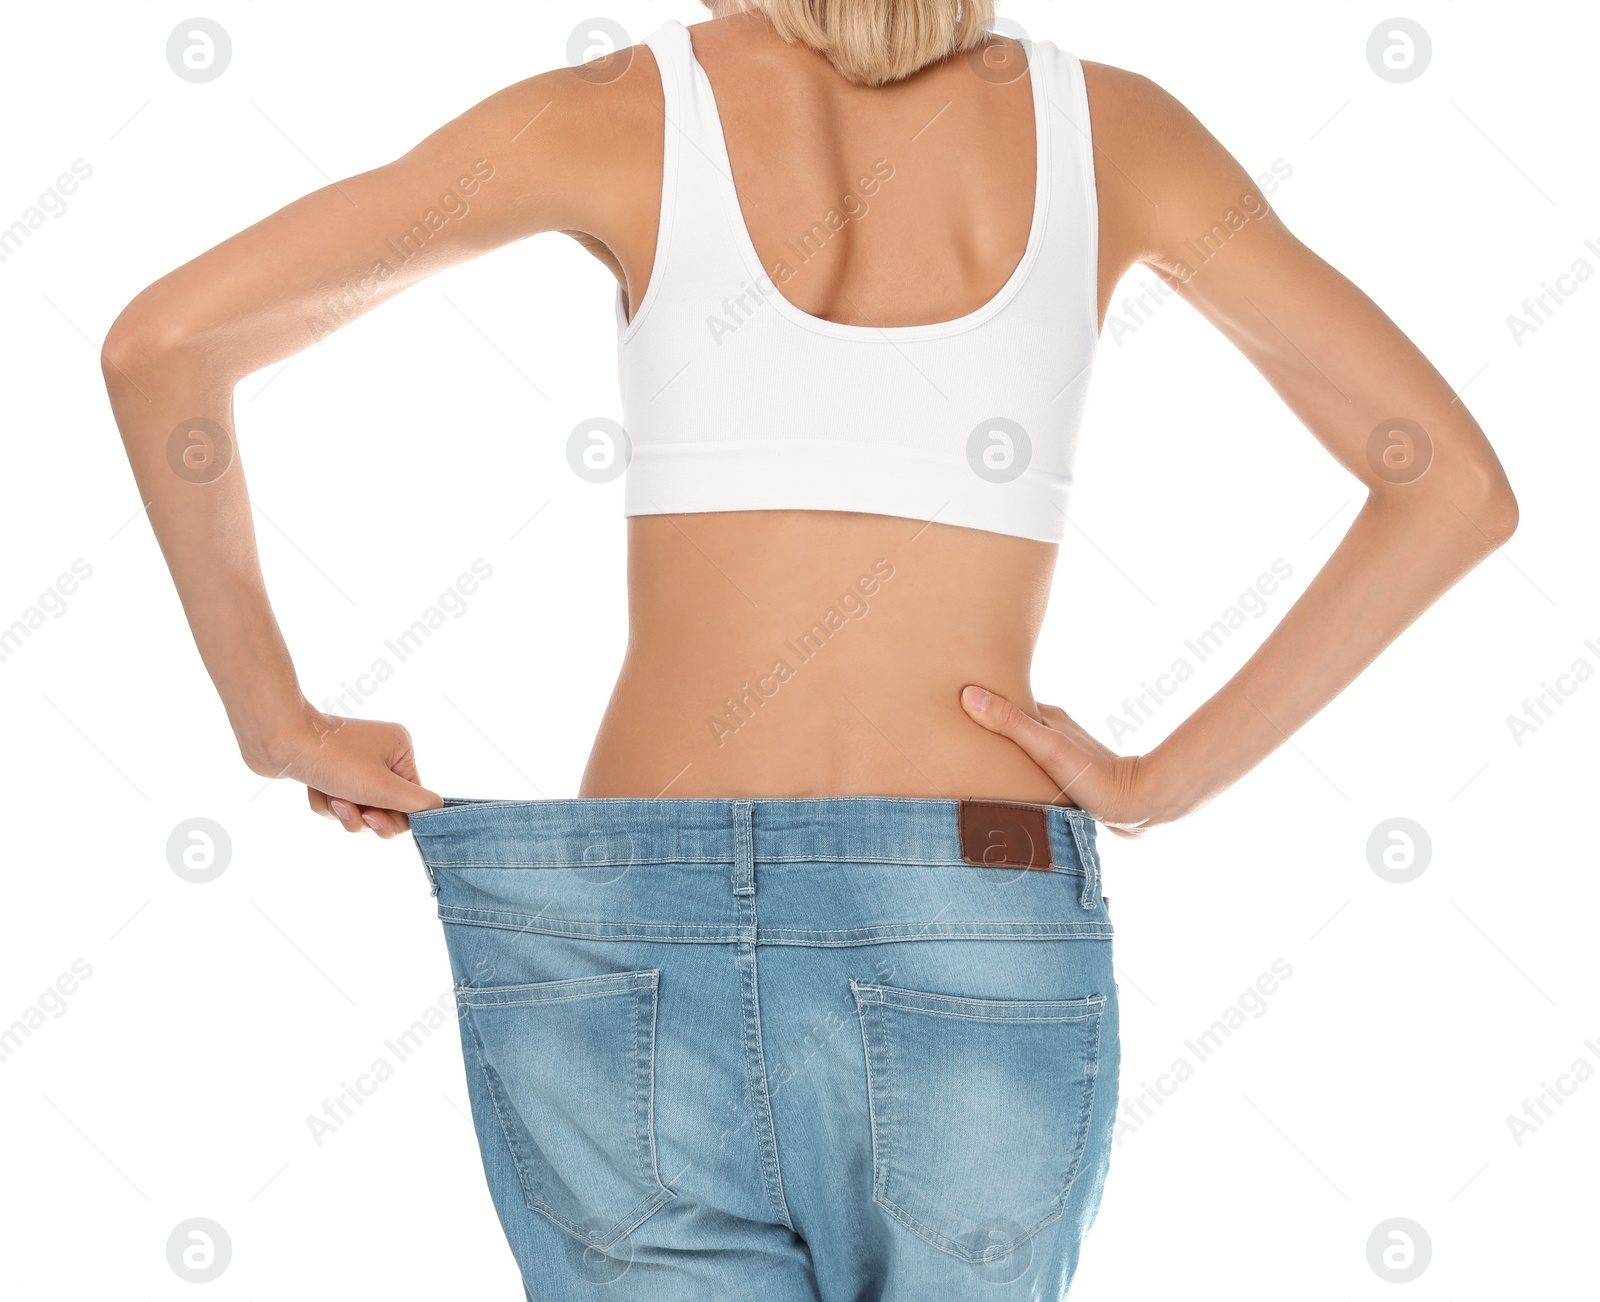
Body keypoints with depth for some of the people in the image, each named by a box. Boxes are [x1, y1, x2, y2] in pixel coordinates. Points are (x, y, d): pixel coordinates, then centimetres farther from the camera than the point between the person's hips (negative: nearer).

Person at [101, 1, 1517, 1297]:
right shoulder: (1110, 123, 6)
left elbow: (161, 341, -3)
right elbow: (1459, 484, 4)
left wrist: (275, 722, 6)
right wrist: (1163, 783, 2)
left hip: (631, 949, -1)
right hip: (978, 953, 1)